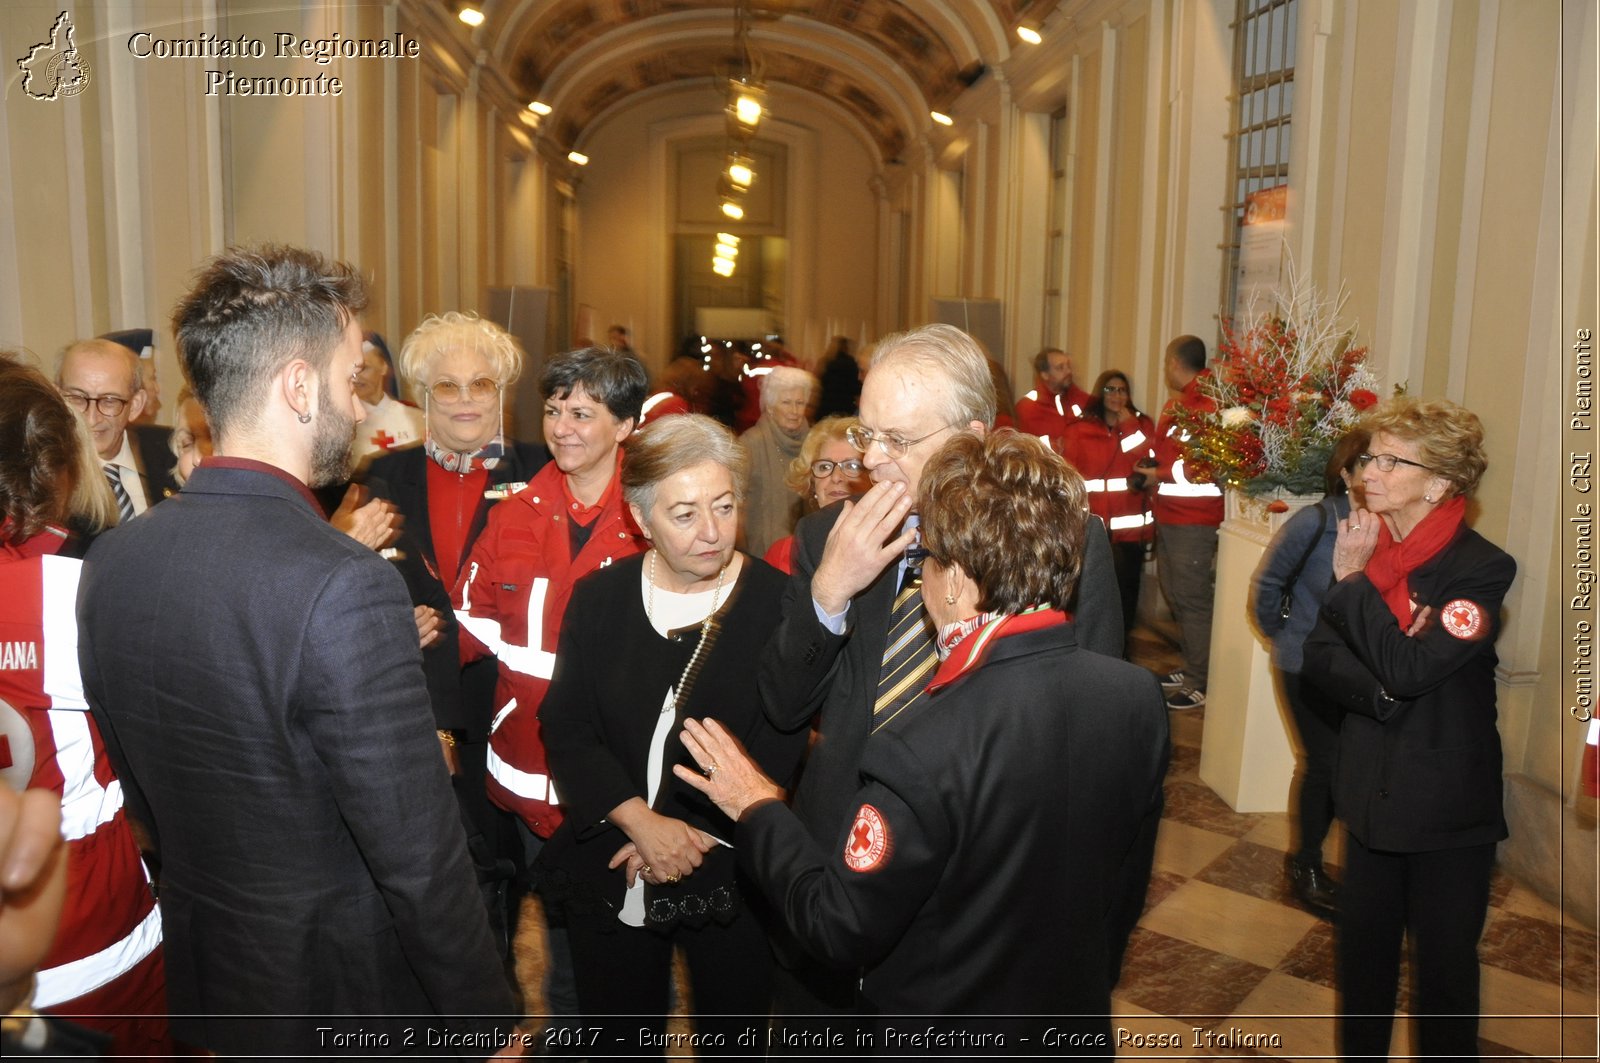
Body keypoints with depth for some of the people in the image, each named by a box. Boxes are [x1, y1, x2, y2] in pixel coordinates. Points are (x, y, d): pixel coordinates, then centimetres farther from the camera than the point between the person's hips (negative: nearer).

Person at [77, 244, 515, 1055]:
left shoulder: (108, 561, -7)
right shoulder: (346, 590, -30)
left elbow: (135, 787, 6)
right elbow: (419, 860, -25)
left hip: (202, 979, 6)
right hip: (345, 994, -6)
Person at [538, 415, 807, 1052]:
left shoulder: (781, 604, -10)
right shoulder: (598, 599, 0)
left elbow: (780, 750, -11)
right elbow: (566, 731, -5)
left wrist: (694, 832, -17)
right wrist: (642, 822, -18)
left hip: (731, 878, -2)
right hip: (609, 874, 3)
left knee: (733, 1041, 15)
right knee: (619, 1043, 19)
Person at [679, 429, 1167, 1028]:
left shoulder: (923, 753, -34)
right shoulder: (1139, 698, -16)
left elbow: (841, 931, -21)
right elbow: (1127, 892, -1)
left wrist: (758, 811, -8)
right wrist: (1083, 983, 16)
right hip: (1080, 1015, 5)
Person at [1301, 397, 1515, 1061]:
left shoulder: (1481, 569, -16)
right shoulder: (1366, 547, 1)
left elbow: (1409, 669, -26)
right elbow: (1318, 659, -2)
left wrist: (1352, 580, -21)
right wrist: (1382, 693, -20)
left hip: (1449, 805, -5)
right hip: (1374, 791, 5)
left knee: (1445, 965, 11)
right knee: (1363, 948, 18)